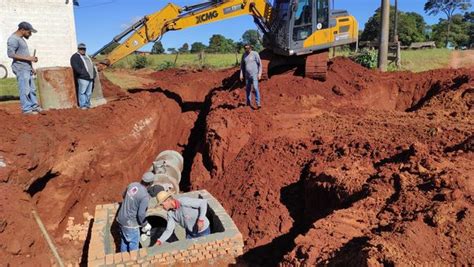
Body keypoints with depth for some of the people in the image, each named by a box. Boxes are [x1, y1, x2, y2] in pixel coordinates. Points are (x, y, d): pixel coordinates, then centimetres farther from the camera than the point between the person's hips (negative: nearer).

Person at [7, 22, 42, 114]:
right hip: (21, 69, -10)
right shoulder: (13, 39, -10)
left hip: (27, 68, 10)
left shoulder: (21, 39, 20)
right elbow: (11, 54, -20)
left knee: (32, 89, 12)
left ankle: (34, 106, 18)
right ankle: (26, 109, -3)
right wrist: (28, 58, -21)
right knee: (24, 90, -8)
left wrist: (31, 67, 21)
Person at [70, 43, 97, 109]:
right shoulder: (75, 57, 0)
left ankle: (87, 104, 17)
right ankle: (82, 105, -4)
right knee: (82, 92, -8)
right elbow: (75, 67, -13)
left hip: (90, 78, 8)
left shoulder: (86, 56, 26)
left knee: (89, 93, 9)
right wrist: (82, 73, -21)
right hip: (83, 78, -8)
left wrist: (94, 73, 12)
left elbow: (92, 65, 27)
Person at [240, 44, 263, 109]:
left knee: (255, 88, -17)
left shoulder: (255, 54, -6)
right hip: (247, 75, 5)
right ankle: (248, 102, 25)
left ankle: (258, 103, -17)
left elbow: (260, 64, -4)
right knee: (248, 89, 10)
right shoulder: (244, 55, 8)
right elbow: (242, 65, 14)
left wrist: (259, 74, -11)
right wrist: (241, 74, 5)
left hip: (254, 74, -5)